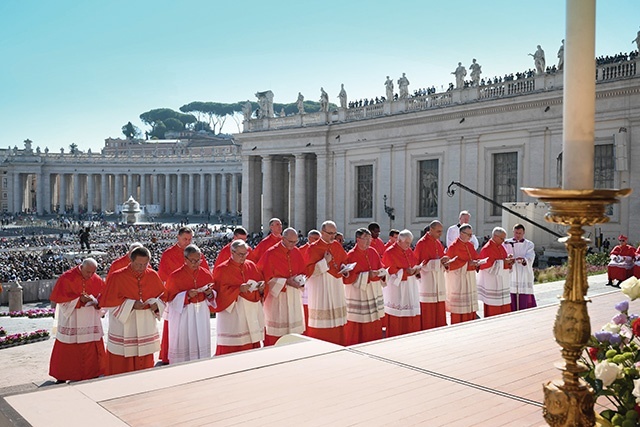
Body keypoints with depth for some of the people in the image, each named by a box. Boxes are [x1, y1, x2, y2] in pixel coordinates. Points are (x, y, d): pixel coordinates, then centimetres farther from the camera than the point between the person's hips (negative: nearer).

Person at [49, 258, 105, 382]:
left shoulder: (97, 280, 1)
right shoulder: (66, 278, -10)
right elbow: (59, 298, -11)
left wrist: (96, 302, -17)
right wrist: (79, 299, -22)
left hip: (90, 322, 3)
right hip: (70, 320, -3)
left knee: (92, 351, 7)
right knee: (66, 351, 5)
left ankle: (93, 375, 19)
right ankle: (62, 378, 18)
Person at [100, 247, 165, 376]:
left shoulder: (153, 275, 0)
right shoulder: (117, 277, -11)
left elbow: (162, 295, 11)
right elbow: (107, 301, -9)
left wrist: (156, 304, -11)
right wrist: (131, 305, -19)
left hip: (146, 327, 3)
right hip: (123, 329, -3)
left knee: (145, 362, 11)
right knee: (122, 364, 4)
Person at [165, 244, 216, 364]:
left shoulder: (206, 273, 2)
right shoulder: (175, 276, -9)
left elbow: (212, 297, 11)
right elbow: (171, 299, -6)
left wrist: (209, 293, -12)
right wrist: (186, 295, -21)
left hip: (201, 314, 3)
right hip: (183, 315, -3)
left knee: (202, 342, 7)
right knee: (183, 344, 1)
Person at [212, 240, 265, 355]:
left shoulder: (251, 265, 10)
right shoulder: (222, 270, -5)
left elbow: (260, 281, 18)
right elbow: (219, 291, -10)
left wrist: (260, 287, -4)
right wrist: (239, 289, -19)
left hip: (252, 311, 5)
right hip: (232, 314, -5)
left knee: (251, 344, 5)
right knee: (232, 347, -4)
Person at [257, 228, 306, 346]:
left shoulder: (296, 252, 5)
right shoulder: (271, 254, -12)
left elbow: (302, 271, 14)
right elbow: (267, 277, -11)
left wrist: (300, 279, -9)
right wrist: (286, 282, -18)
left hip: (294, 296, 5)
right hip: (277, 295, -5)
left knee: (293, 326, 7)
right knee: (276, 328, -1)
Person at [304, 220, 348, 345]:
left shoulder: (337, 246, 8)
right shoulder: (313, 248, -9)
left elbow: (344, 260, 21)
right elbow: (308, 270, -12)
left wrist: (344, 267, 0)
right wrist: (325, 262, -19)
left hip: (337, 287, 6)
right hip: (320, 288, -6)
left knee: (337, 318, 9)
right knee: (321, 319, -4)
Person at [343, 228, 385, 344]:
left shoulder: (373, 252, 6)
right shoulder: (351, 255, -12)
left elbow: (380, 268, 15)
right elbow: (347, 277, -16)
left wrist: (377, 273, -8)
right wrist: (367, 275, -19)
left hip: (373, 291, 6)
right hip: (357, 293, -6)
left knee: (374, 322, 11)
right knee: (357, 325, -1)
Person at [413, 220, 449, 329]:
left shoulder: (438, 243, 13)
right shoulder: (422, 243, -10)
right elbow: (420, 263, -15)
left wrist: (444, 263, -2)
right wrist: (439, 261, -20)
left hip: (439, 279, 8)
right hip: (427, 279, -7)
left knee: (439, 307, 8)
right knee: (428, 308, -5)